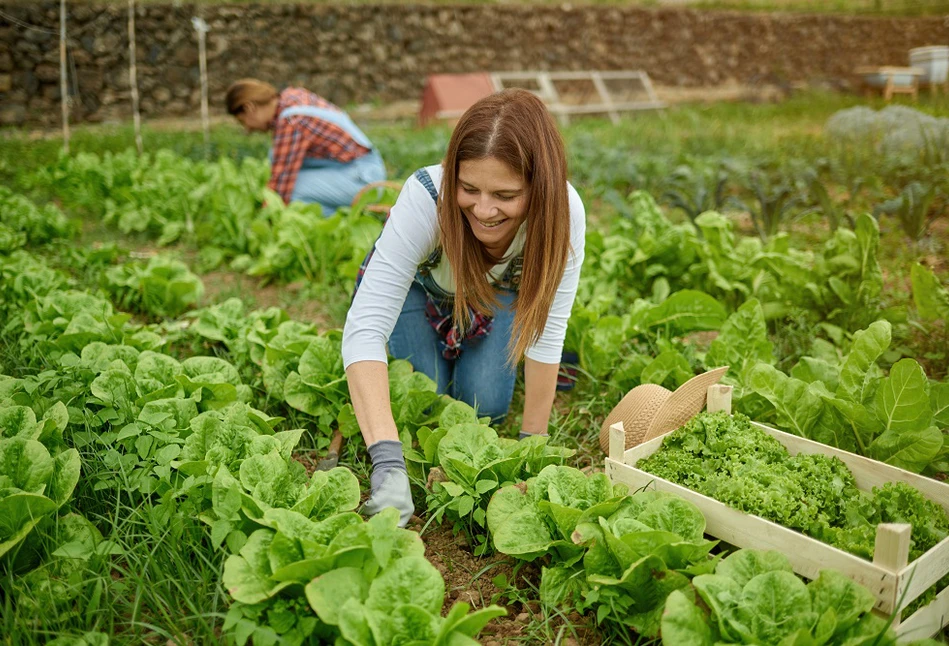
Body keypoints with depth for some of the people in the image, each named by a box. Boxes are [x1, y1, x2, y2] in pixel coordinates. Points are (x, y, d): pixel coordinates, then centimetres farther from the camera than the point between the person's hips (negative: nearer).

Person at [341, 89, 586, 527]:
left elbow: (547, 333, -26)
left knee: (486, 406, -10)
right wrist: (388, 461, -59)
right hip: (417, 285, -1)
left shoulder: (563, 213, -37)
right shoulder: (426, 197, -44)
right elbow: (364, 329, -49)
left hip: (496, 294, 2)